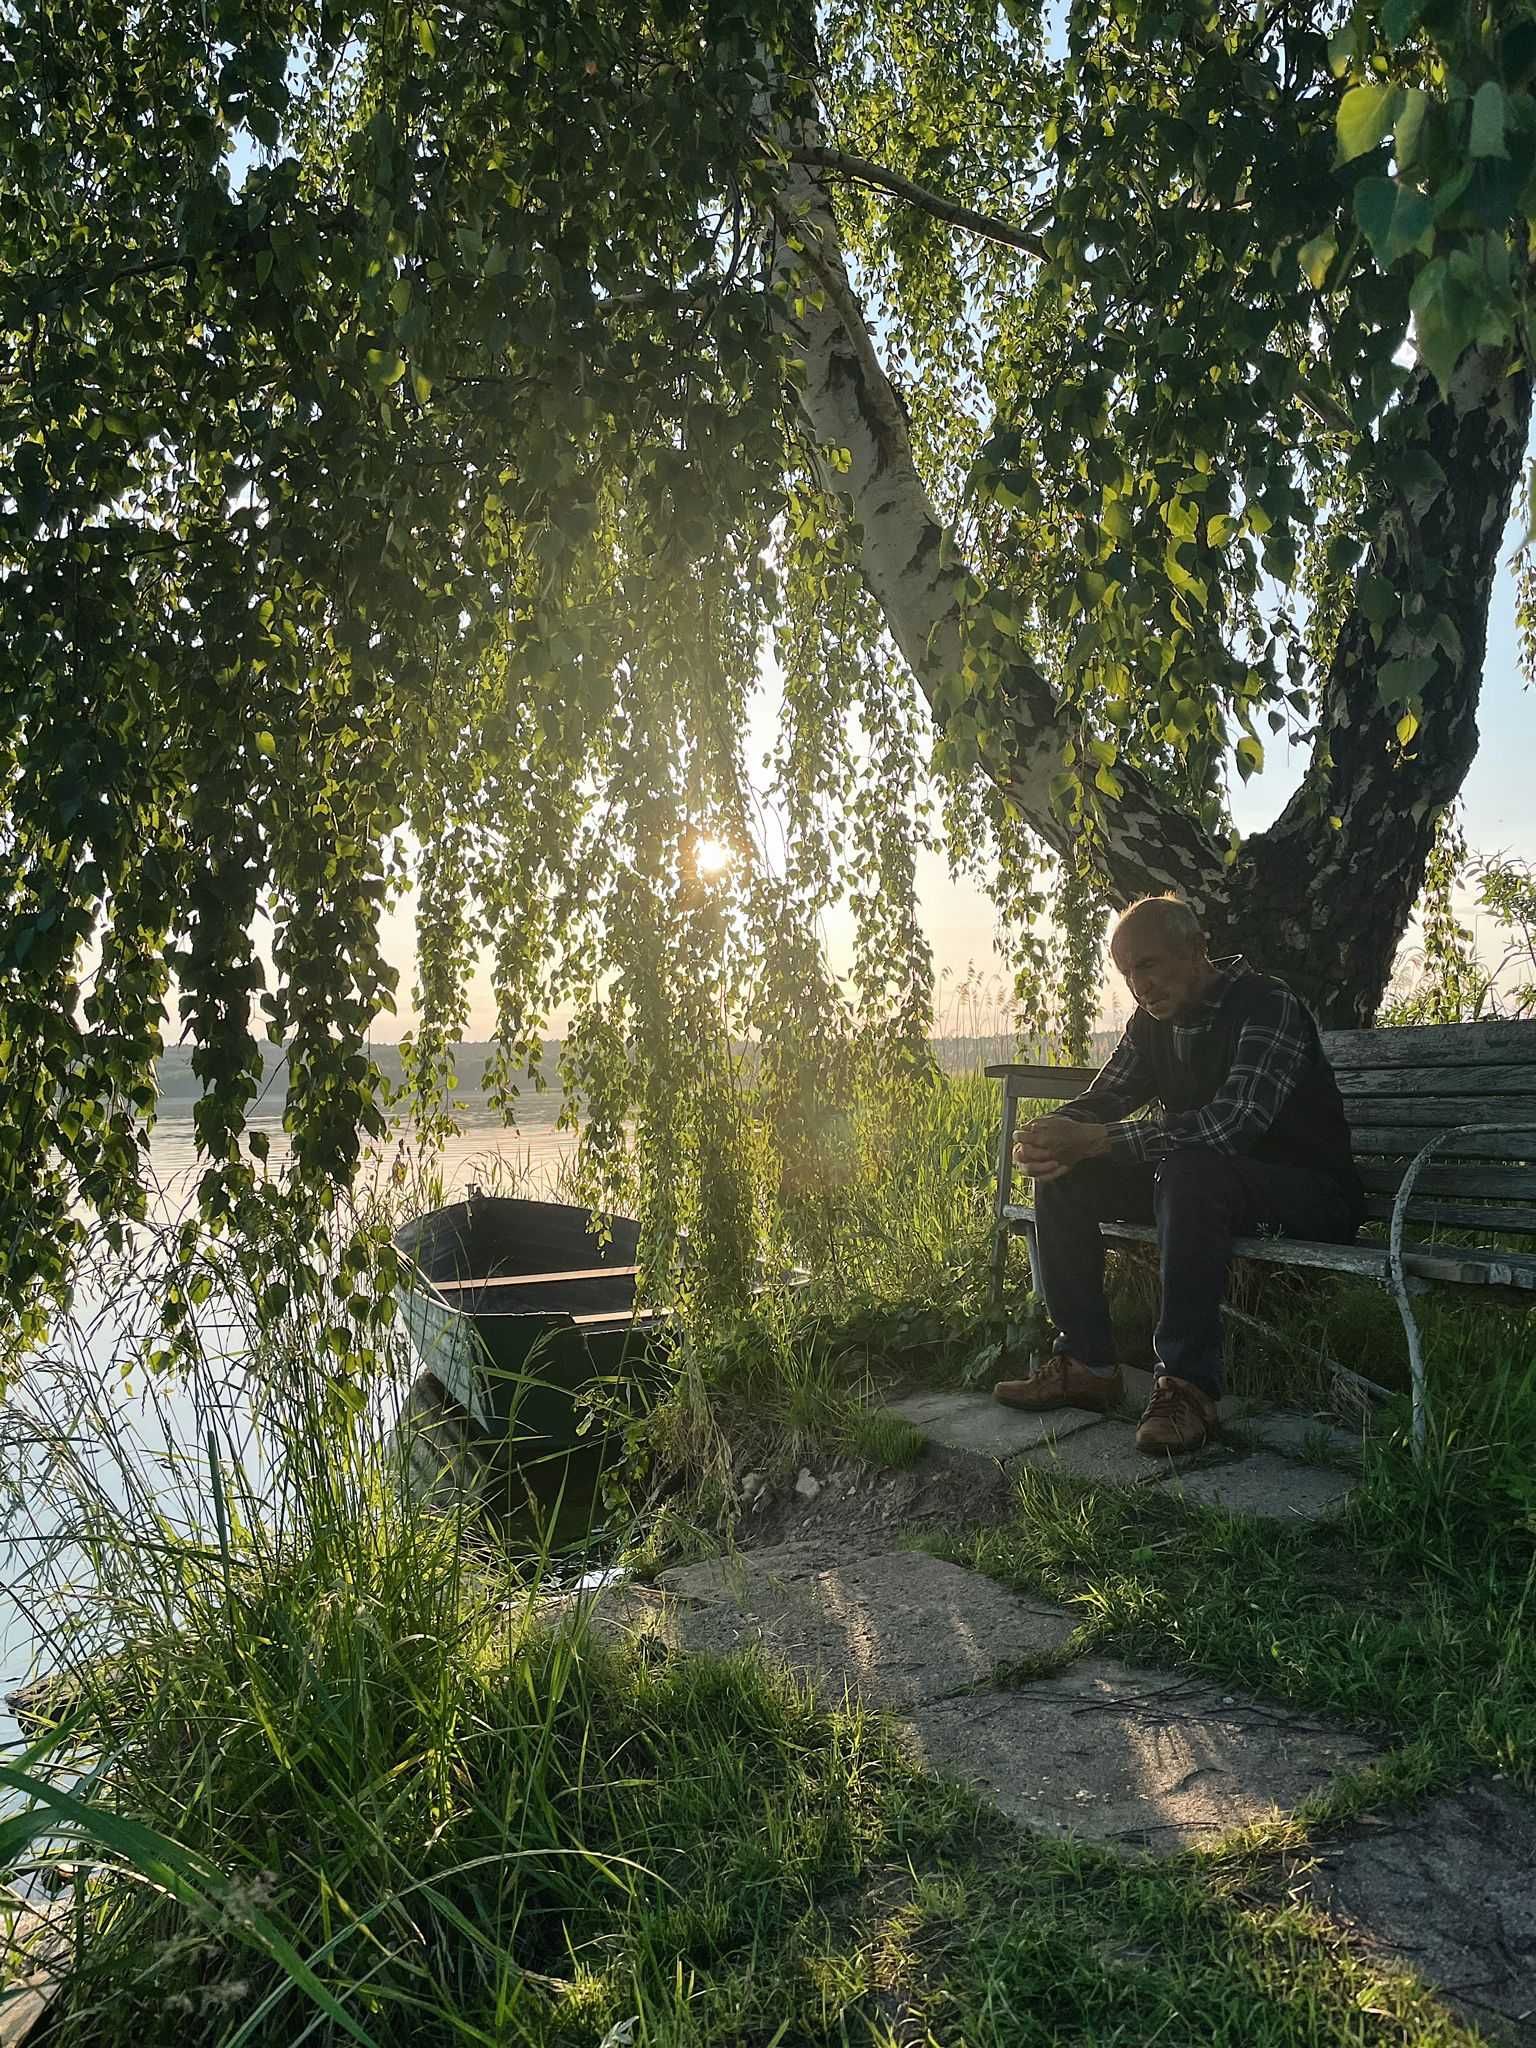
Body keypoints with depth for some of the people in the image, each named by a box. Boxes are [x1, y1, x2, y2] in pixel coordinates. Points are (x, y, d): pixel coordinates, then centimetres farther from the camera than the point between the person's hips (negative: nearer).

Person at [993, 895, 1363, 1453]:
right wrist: (1052, 1136, -20)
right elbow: (1102, 1100, 5)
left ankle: (1188, 1386, -31)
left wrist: (1092, 1141, -37)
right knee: (1063, 1176, -6)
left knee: (1190, 1172, -38)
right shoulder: (1151, 1022, 6)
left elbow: (1230, 1123, -34)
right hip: (1205, 1179, 8)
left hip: (1307, 1193, -8)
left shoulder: (1266, 1006, -20)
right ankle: (1085, 1364, -5)